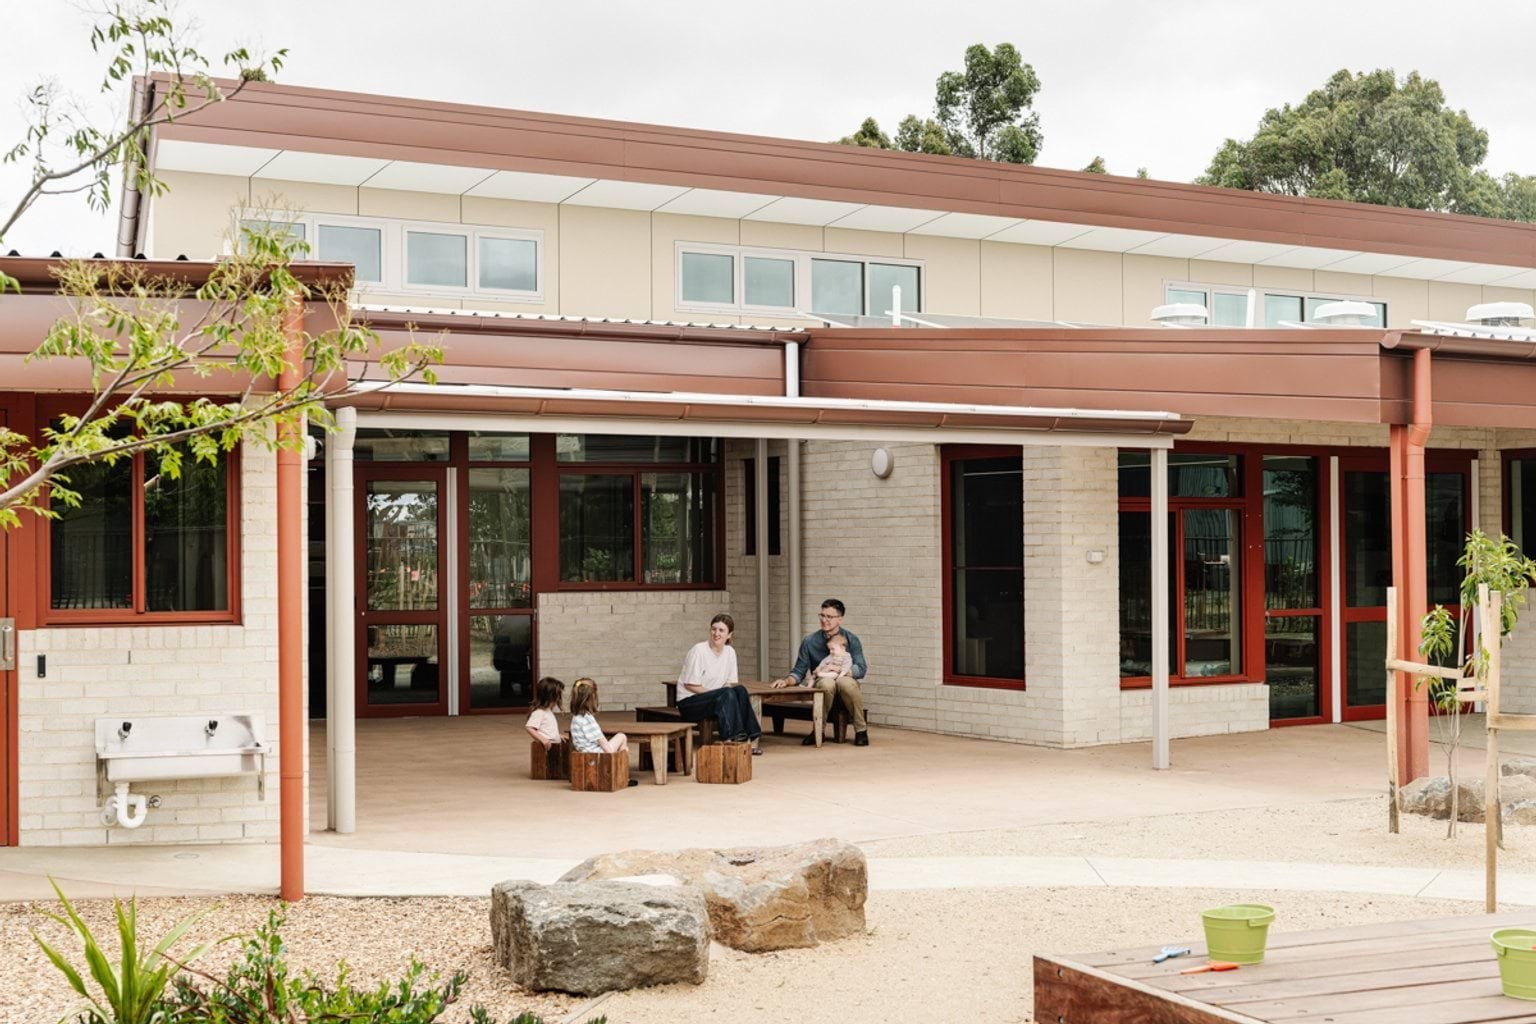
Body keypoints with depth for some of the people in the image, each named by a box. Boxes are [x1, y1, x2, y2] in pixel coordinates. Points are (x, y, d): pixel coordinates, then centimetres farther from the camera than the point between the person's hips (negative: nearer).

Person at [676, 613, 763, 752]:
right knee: (727, 694, -29)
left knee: (740, 691, -21)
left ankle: (753, 738, -24)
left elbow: (731, 683, 9)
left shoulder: (730, 652, 6)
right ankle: (730, 739, -35)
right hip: (689, 702, -6)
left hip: (717, 700, 6)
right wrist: (717, 693, -17)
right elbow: (689, 685, -13)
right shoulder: (698, 651, -13)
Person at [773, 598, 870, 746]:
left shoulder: (851, 640, 0)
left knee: (845, 681, -37)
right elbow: (799, 671, 2)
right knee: (827, 682, -37)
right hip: (821, 686, 0)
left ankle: (861, 730, -18)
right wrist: (787, 681, -19)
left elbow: (861, 669, -10)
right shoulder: (810, 641, 1)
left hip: (845, 687, 0)